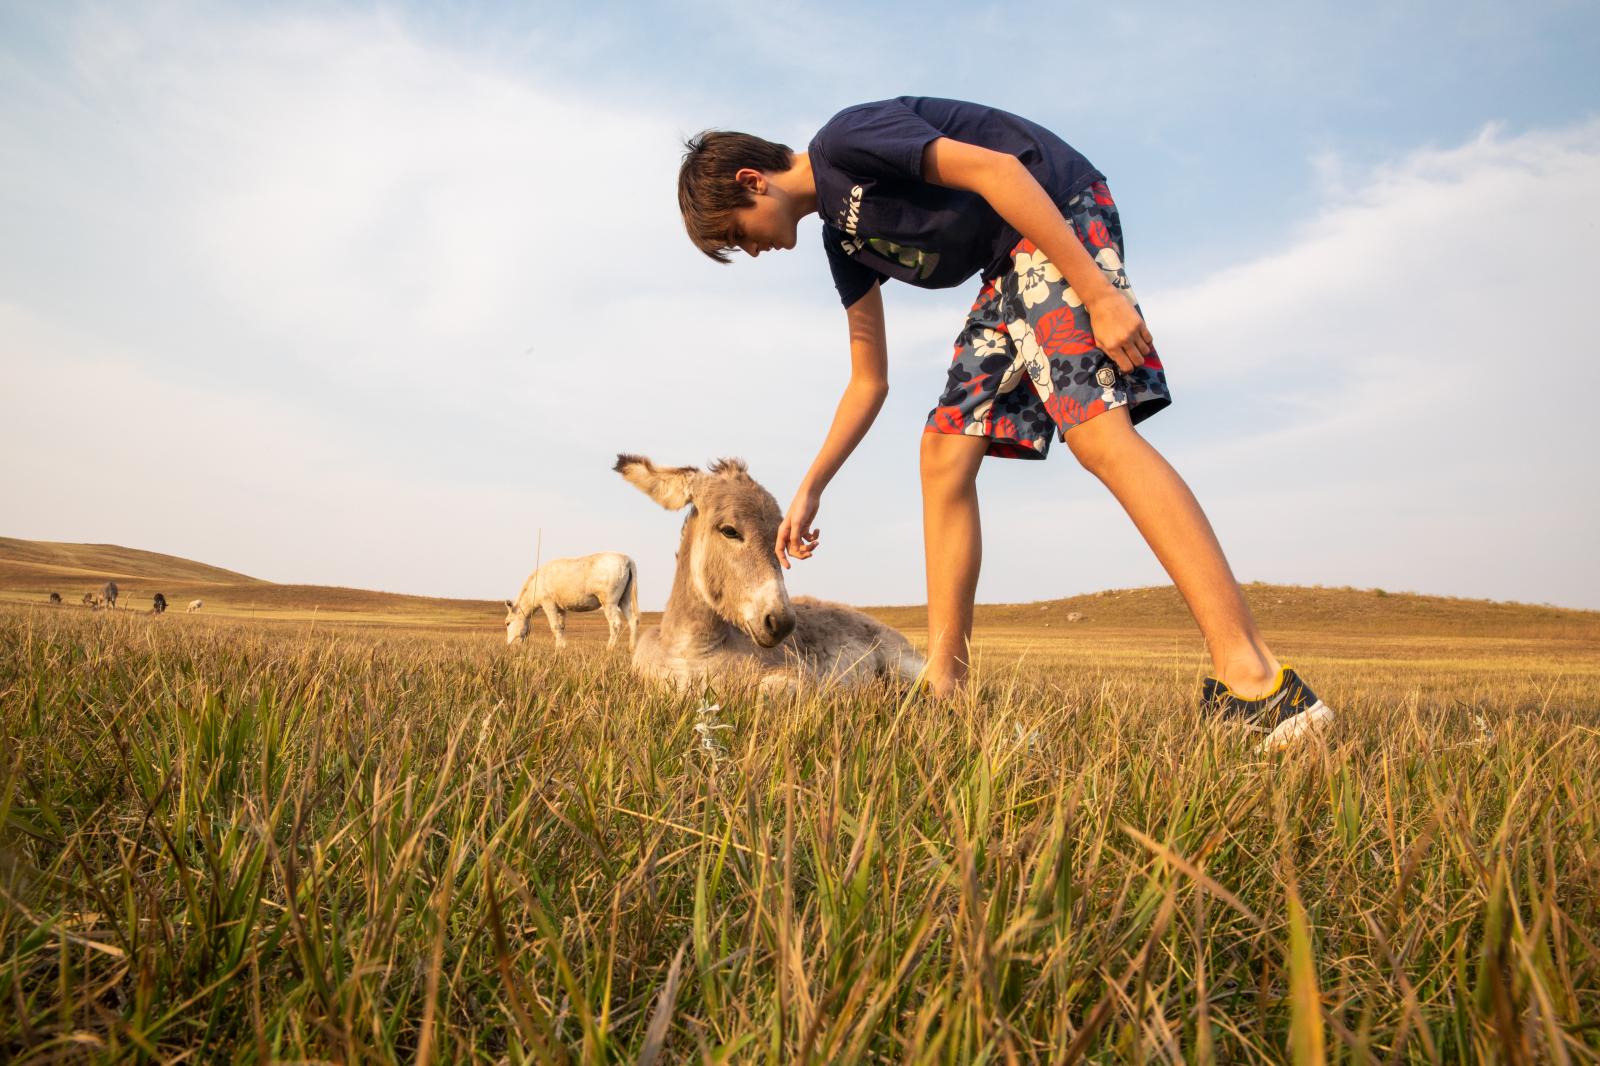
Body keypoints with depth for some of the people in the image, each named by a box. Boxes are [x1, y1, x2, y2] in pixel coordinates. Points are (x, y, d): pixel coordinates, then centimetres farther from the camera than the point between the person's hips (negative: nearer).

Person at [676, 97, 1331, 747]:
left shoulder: (843, 139, -10)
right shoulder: (842, 240, 16)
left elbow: (995, 167, -20)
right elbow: (869, 382, 19)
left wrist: (1098, 292, -25)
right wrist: (809, 491, 17)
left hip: (1058, 214, -9)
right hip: (1010, 272, 9)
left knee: (1096, 430, -25)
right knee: (946, 451, 0)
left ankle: (1254, 681, -27)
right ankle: (944, 684, 1)